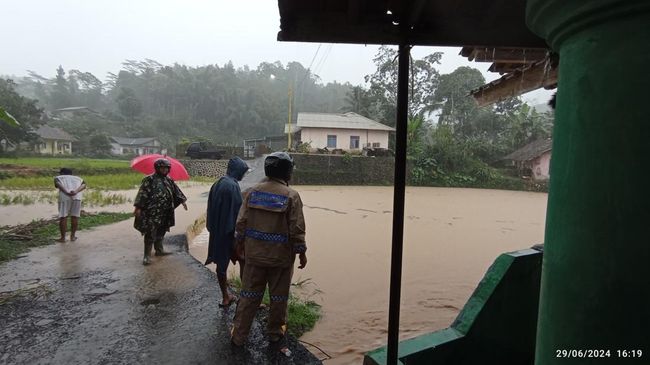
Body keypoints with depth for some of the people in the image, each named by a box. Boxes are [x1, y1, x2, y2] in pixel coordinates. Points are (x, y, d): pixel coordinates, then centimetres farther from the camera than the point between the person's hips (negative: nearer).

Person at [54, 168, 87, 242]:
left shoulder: (58, 178, 22)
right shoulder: (78, 178, 28)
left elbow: (57, 184, -2)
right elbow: (84, 185, 5)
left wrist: (66, 192, -13)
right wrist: (76, 191, -9)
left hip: (64, 197, -2)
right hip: (77, 197, 2)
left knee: (63, 217, 5)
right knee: (75, 217, 12)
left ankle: (63, 237, 8)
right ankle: (73, 236, 19)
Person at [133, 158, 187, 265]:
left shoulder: (169, 180, 12)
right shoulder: (150, 179, -9)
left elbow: (176, 190, 20)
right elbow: (142, 193, -14)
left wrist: (182, 201, 19)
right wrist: (138, 207, -20)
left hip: (164, 213, 7)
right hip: (152, 212, -7)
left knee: (161, 232, 18)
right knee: (150, 234, -6)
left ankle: (159, 250, 32)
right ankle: (147, 255, -1)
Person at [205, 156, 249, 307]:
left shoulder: (217, 184, 7)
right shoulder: (233, 186, -19)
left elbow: (212, 208, 12)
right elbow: (238, 210, -19)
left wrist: (214, 228, 18)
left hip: (217, 231, 8)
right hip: (230, 231, -8)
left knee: (222, 263, 13)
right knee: (243, 262, 8)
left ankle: (225, 297, 25)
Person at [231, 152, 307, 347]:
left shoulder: (254, 191, -2)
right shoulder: (291, 195, -13)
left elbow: (241, 221, 1)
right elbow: (296, 229, -13)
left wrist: (240, 242, 15)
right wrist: (301, 253, -1)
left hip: (255, 253, 4)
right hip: (281, 256, -3)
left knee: (249, 294, 15)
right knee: (279, 295, 15)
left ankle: (239, 334, 25)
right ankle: (275, 331, 32)